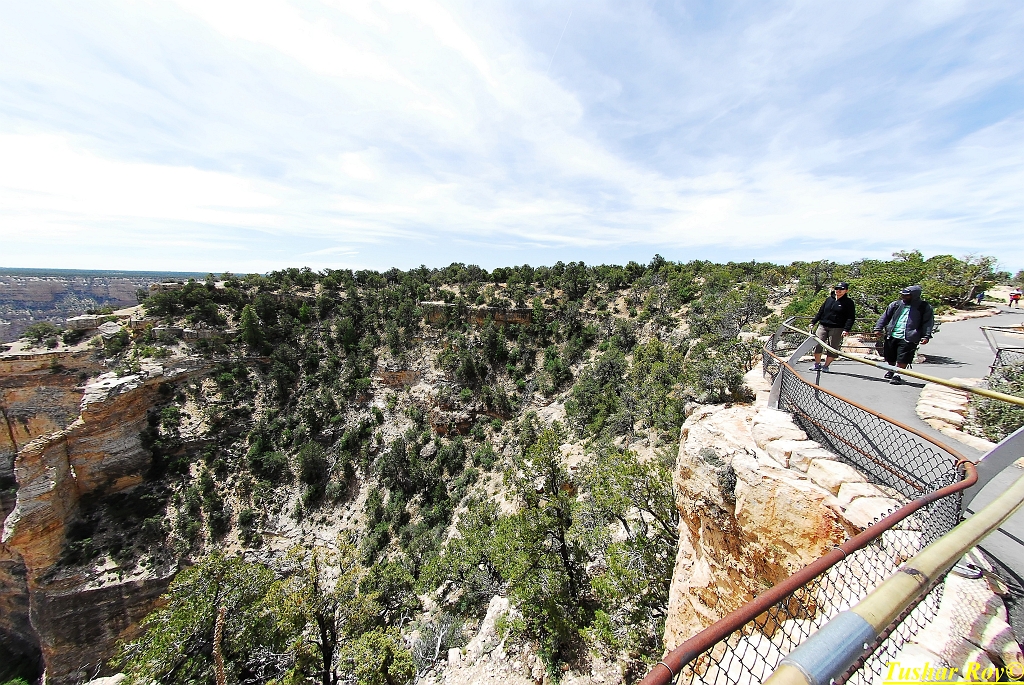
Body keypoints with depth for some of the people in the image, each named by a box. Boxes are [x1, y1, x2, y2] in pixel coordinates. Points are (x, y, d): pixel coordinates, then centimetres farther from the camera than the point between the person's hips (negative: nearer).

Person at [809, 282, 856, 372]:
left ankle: (826, 366, 11)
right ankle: (817, 364, 5)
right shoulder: (829, 299, 11)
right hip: (823, 326, 2)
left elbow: (851, 318, -3)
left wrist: (846, 329, -14)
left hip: (837, 328, -2)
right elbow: (820, 312, 17)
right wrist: (813, 322, 11)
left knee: (833, 348, 0)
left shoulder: (849, 302, 2)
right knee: (817, 344, -7)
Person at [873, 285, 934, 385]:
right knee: (890, 358, 14)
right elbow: (885, 316, 12)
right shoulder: (896, 304, 9)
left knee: (902, 360, -9)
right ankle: (891, 371, 35)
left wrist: (926, 336, -9)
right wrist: (878, 329, 3)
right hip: (891, 336, 3)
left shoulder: (925, 307, 3)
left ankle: (897, 375, -2)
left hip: (909, 338, -3)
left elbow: (928, 323, 1)